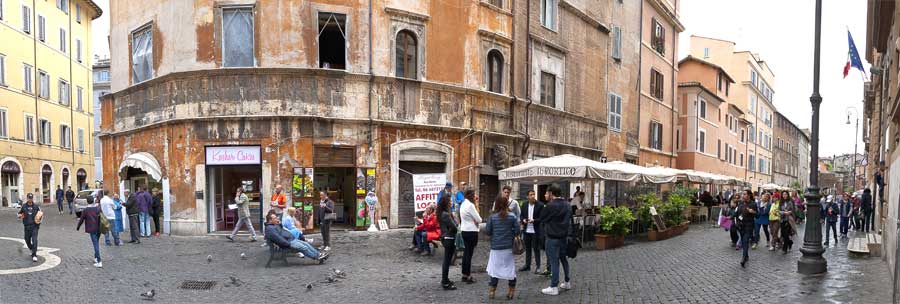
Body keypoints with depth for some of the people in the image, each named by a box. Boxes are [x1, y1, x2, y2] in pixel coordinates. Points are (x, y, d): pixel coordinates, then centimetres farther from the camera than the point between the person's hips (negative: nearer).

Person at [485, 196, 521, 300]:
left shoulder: (492, 217, -6)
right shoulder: (512, 216, -4)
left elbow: (487, 231, -4)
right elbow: (517, 230, -6)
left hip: (496, 247, 0)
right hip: (509, 247, 0)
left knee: (495, 268, 10)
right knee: (510, 268, 11)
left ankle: (491, 291, 12)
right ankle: (511, 292, 15)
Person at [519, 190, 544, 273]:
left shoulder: (540, 205, -8)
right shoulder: (524, 205, 7)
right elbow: (521, 215, 14)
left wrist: (534, 220, -22)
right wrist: (523, 220, -7)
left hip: (536, 231, -5)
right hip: (527, 230, 5)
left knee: (536, 249, 3)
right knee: (527, 248, 14)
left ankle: (538, 266, 13)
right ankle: (527, 265, 25)